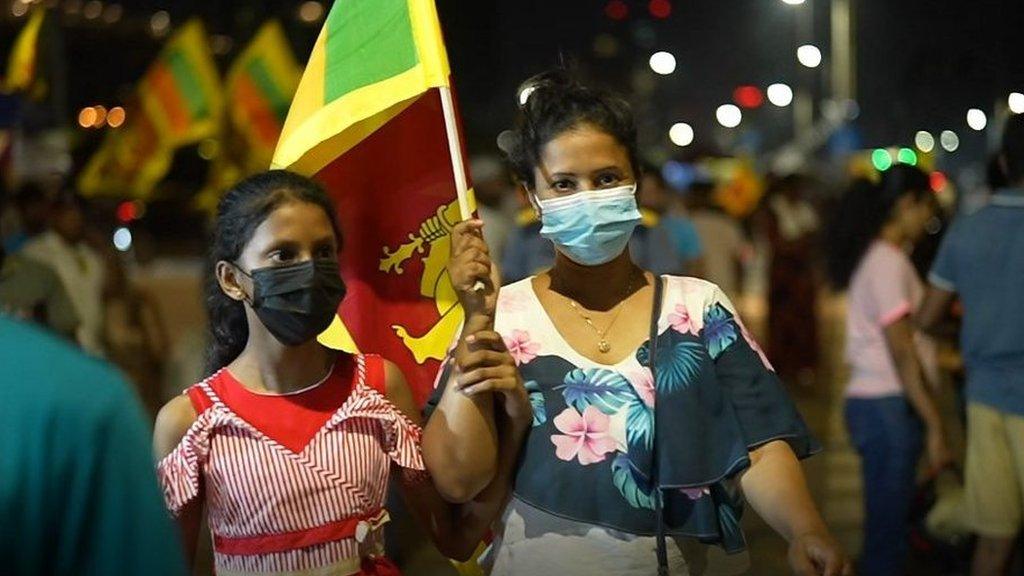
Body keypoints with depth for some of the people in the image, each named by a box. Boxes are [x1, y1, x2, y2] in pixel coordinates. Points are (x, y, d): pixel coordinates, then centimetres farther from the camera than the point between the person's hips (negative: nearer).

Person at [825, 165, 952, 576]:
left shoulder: (875, 257, 15)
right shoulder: (888, 263, -13)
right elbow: (902, 354, -17)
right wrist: (934, 425, -16)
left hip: (869, 400, 10)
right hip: (888, 406, -10)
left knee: (887, 526, 12)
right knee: (888, 531, -6)